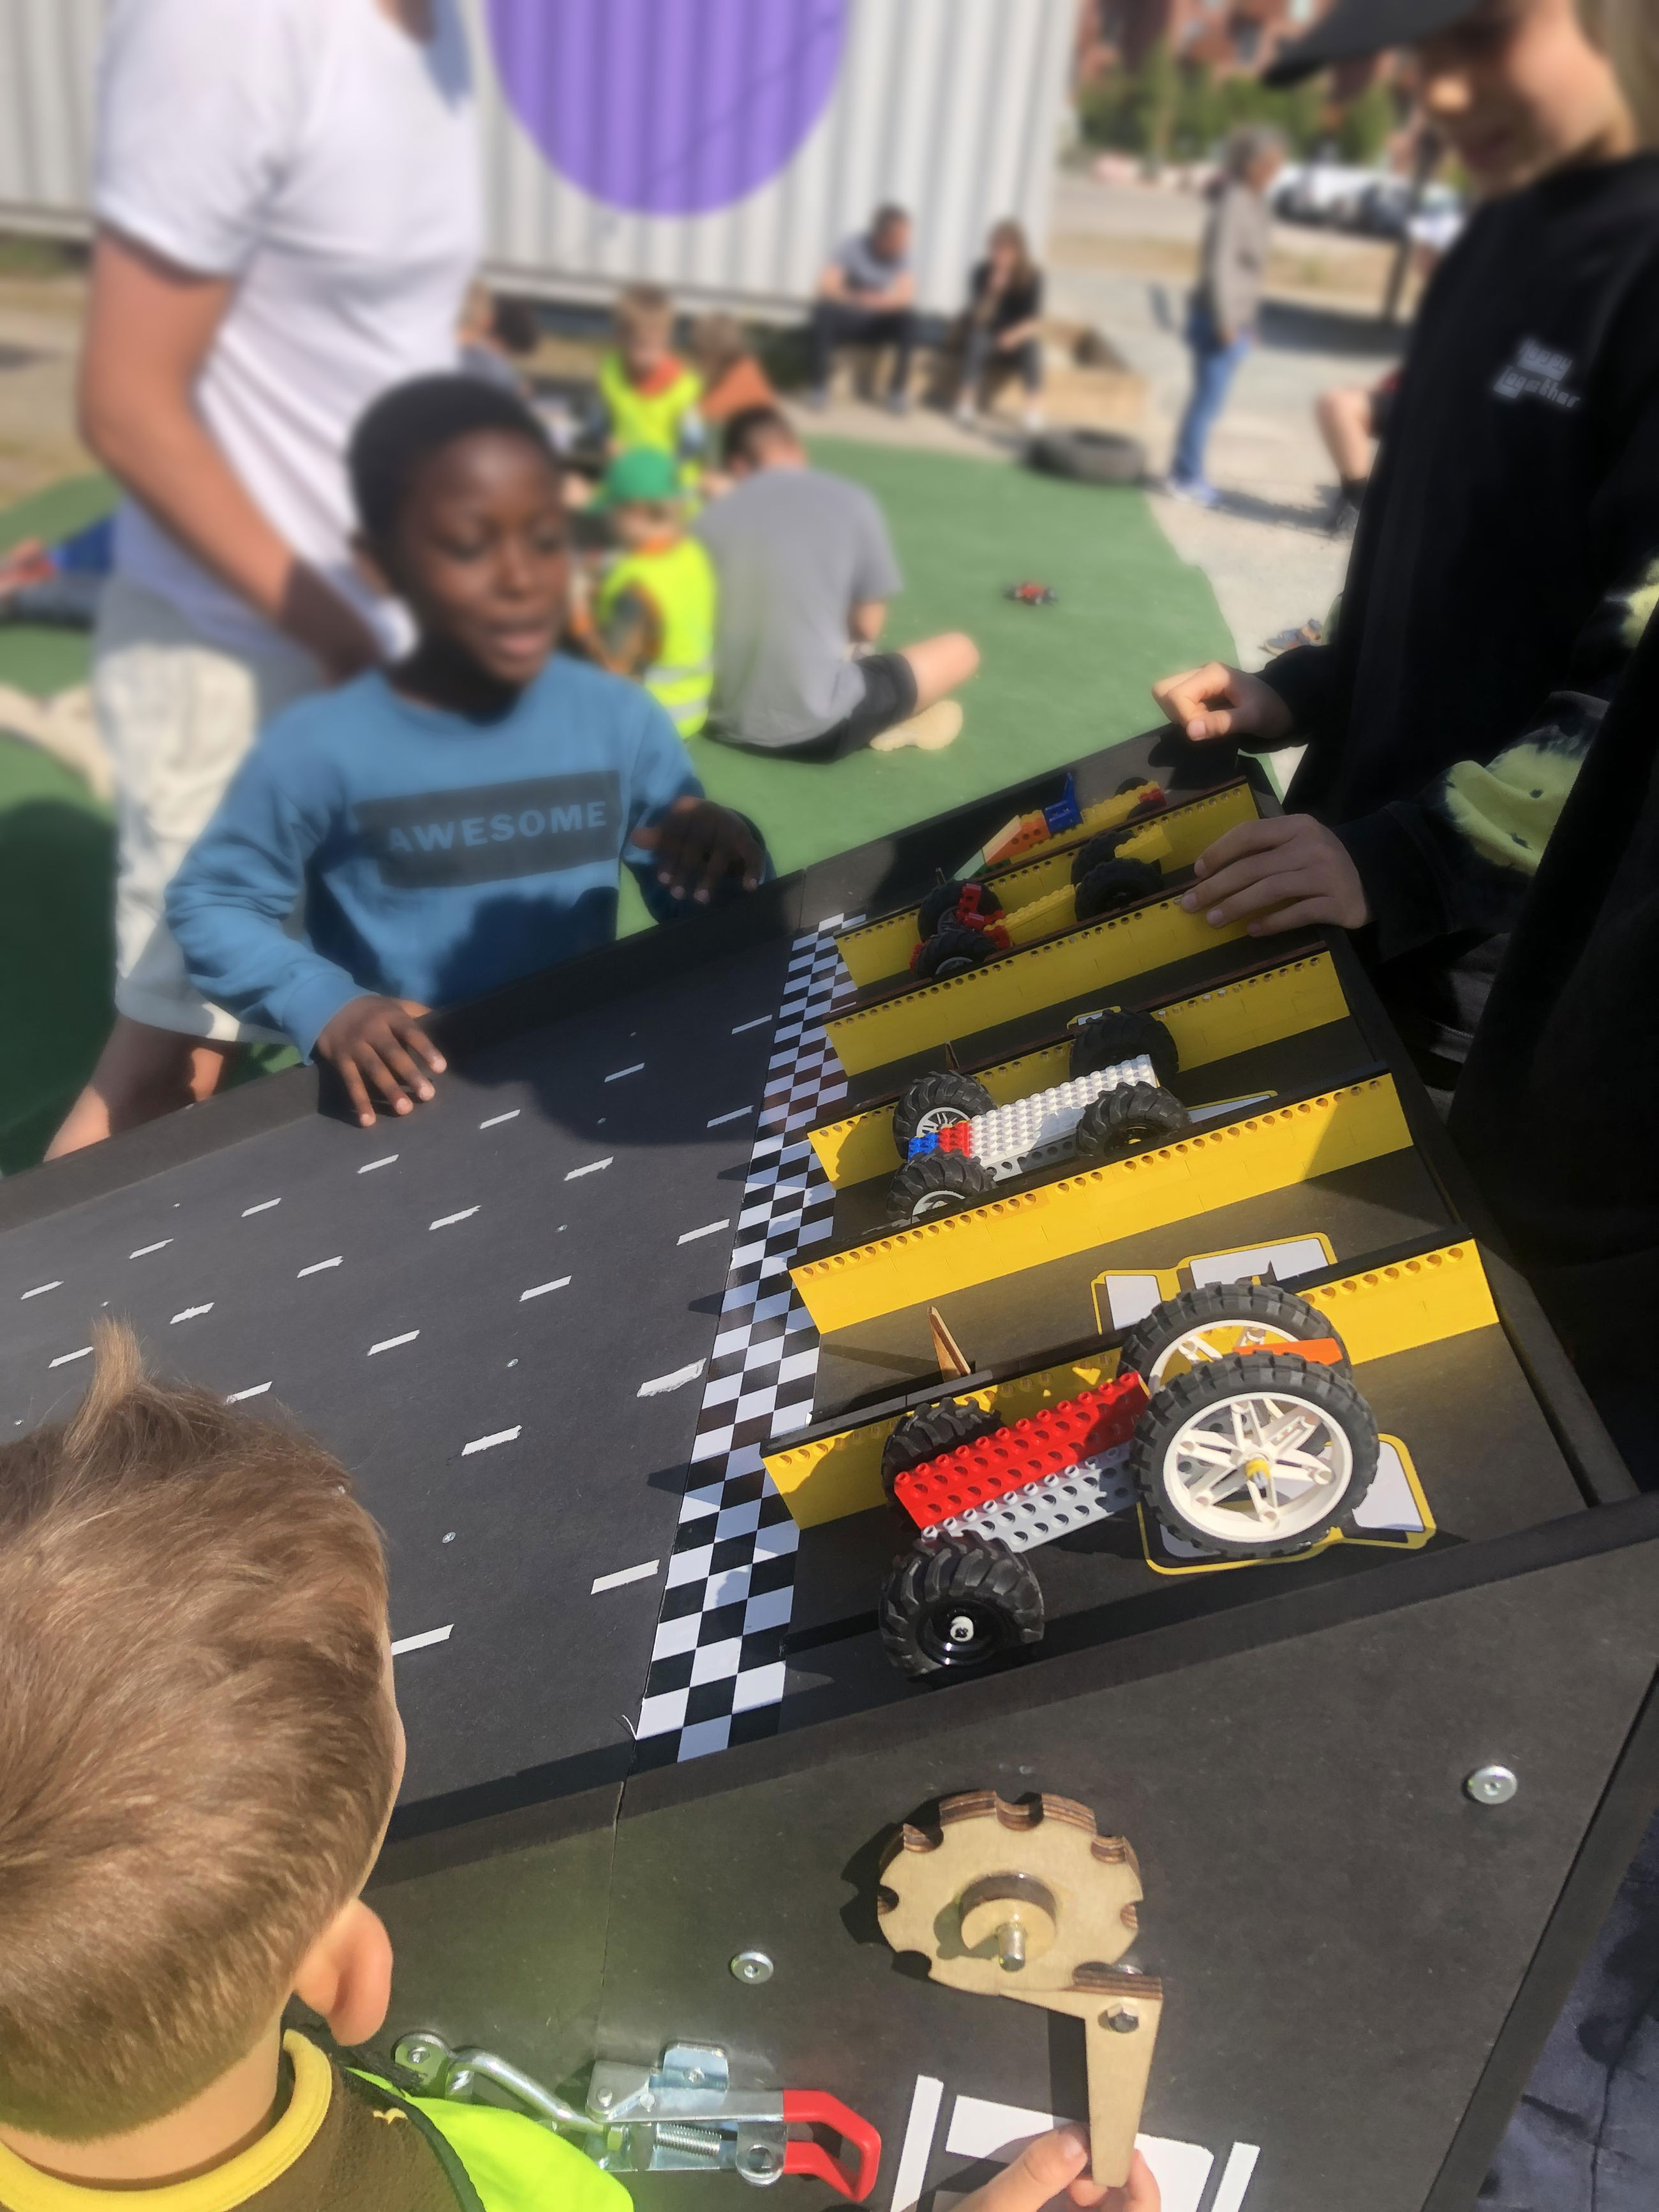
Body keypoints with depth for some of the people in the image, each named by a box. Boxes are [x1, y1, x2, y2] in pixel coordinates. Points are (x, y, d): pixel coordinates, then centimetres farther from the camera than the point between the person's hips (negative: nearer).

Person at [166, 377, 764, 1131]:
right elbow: (209, 905, -1)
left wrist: (725, 861, -18)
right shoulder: (322, 749, -14)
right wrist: (325, 1005, -16)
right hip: (396, 1102, -2)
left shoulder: (624, 720, -5)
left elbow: (695, 914, 4)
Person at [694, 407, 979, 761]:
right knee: (960, 650, 17)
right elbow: (867, 626, 1)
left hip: (726, 722, 3)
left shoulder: (710, 518, 2)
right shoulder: (852, 503, -4)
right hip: (815, 727, -3)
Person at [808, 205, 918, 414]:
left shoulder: (902, 253, -10)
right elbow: (827, 286, -26)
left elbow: (906, 295, -22)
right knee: (824, 310, -34)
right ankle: (819, 386, -22)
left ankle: (898, 389, -14)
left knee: (908, 318, -27)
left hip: (879, 326, 2)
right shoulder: (853, 246, -18)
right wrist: (856, 298, -42)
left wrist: (877, 300, -41)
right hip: (846, 320, -2)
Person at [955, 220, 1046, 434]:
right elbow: (978, 320, -15)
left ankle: (1033, 405, -31)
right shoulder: (982, 272, -8)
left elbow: (1035, 321, -12)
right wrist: (994, 291, -30)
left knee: (1032, 344, -33)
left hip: (1015, 345, 0)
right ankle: (967, 400, -36)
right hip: (986, 341, 0)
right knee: (977, 338, -34)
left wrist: (1015, 335, -31)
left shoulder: (1033, 275, -7)